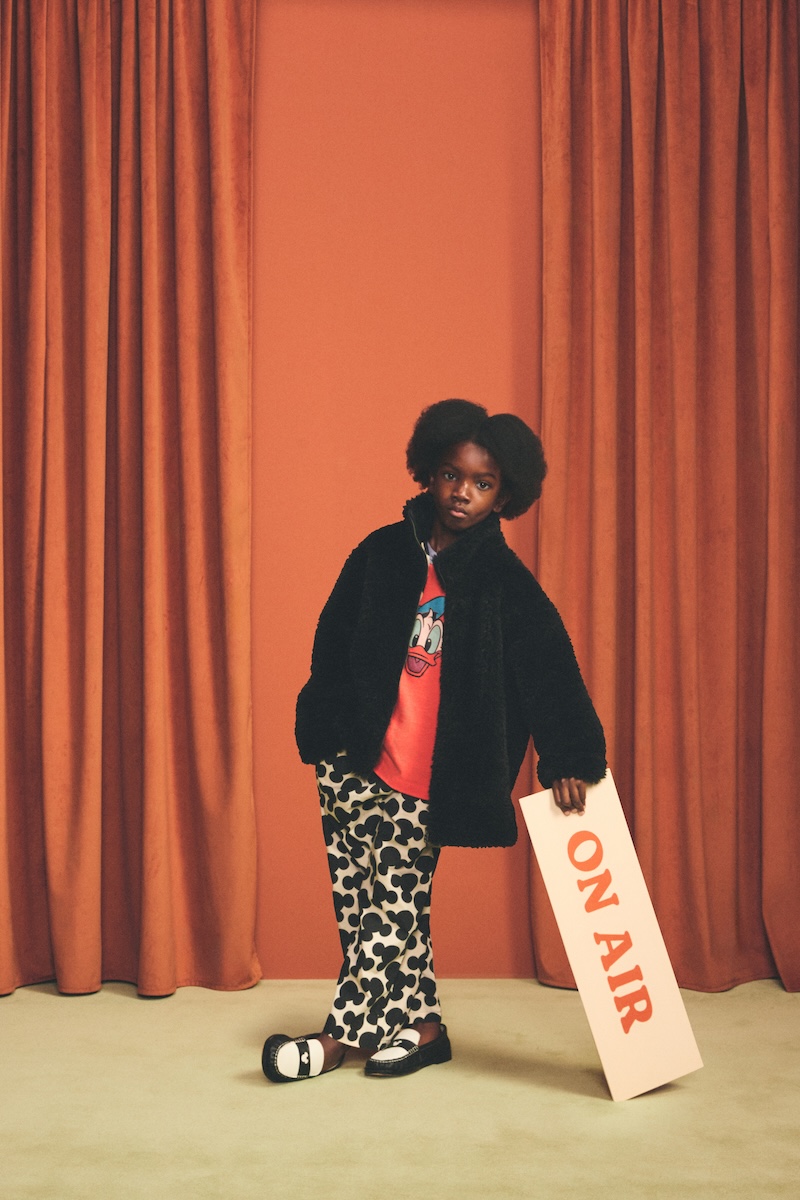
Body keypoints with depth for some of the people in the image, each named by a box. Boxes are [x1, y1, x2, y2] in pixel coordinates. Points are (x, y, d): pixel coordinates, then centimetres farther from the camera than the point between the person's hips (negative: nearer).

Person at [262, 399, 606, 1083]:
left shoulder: (506, 585, -3)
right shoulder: (383, 554, 4)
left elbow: (550, 672, -7)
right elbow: (333, 642, 10)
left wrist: (568, 760, -17)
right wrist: (323, 730, 7)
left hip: (427, 773, -3)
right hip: (354, 756, 3)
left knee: (394, 900, 2)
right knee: (362, 895, 7)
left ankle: (348, 1030, 15)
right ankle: (419, 1027, 20)